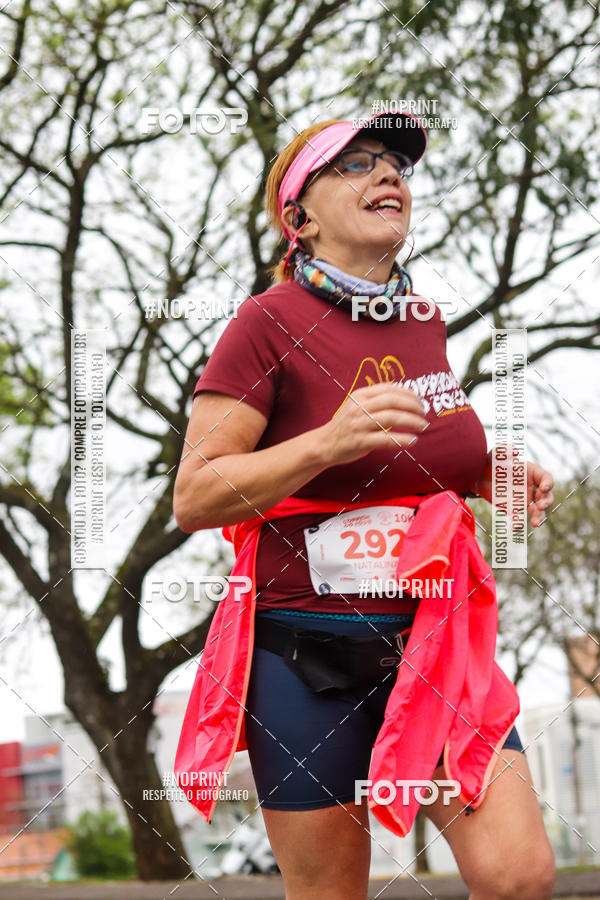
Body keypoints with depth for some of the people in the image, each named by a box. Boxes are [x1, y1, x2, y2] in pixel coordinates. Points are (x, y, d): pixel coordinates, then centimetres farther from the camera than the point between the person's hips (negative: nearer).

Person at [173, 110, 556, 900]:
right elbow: (193, 498, -13)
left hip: (438, 639, 5)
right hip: (312, 655, -5)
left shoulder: (423, 319, 11)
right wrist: (327, 441, -25)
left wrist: (492, 476, 7)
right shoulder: (271, 322, -8)